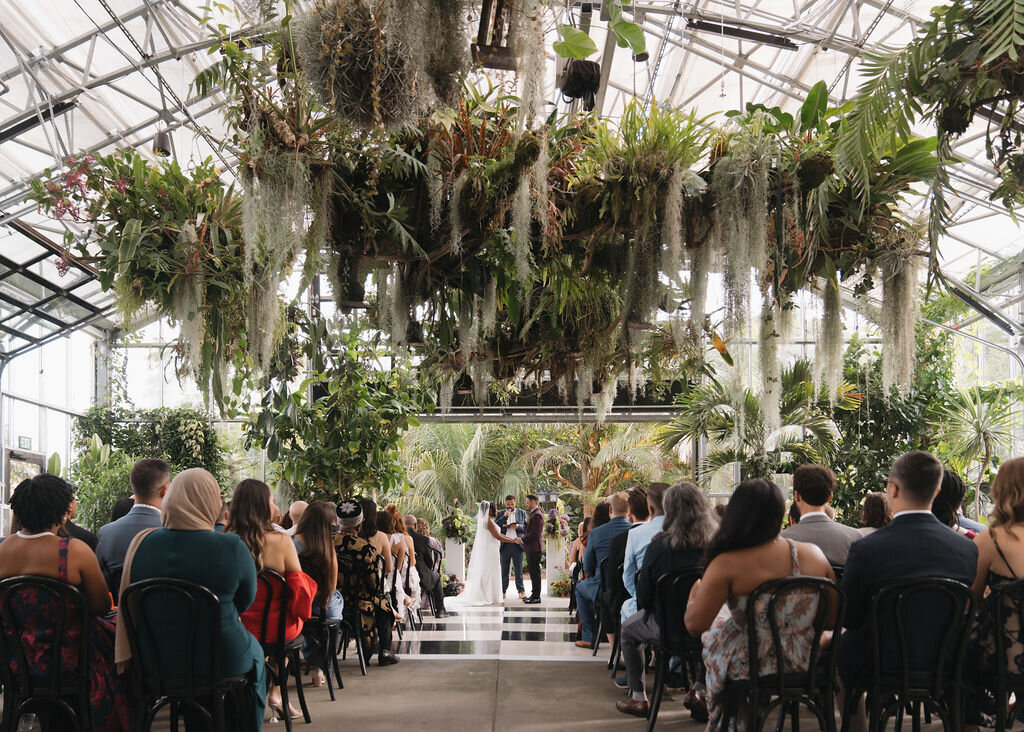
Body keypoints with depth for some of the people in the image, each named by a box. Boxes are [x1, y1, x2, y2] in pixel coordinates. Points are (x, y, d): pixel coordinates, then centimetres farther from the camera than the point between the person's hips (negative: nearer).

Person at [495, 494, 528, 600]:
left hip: (517, 544, -1)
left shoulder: (522, 513, 10)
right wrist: (504, 517, -11)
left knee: (518, 569, -1)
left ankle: (521, 591, 2)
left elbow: (527, 527, 8)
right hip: (504, 544, 1)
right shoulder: (500, 514, 10)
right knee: (504, 570, 3)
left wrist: (519, 526, -11)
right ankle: (503, 591, 9)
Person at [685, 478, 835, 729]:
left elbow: (695, 625, -17)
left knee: (715, 630, 29)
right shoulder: (814, 555, -10)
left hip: (751, 667, -4)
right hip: (807, 662, 4)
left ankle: (720, 723, 46)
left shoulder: (727, 565, -22)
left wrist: (693, 597, 5)